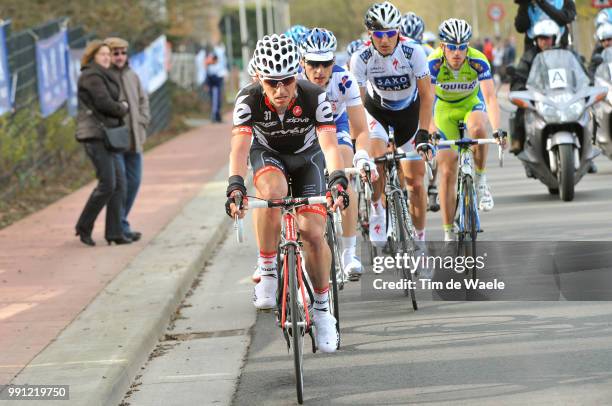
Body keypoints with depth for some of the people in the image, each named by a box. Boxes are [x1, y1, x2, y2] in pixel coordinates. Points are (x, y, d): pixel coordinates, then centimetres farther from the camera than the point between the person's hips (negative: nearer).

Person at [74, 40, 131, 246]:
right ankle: (84, 227, -1)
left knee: (119, 184, 4)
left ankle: (114, 232, 4)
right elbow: (104, 103, -17)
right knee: (107, 184, -12)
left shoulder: (103, 76, 22)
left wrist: (121, 106, 1)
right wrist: (123, 108, 0)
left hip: (106, 135, 10)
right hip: (95, 134, -10)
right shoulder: (91, 77, -9)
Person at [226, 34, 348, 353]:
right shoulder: (249, 100, -29)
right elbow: (240, 147, -39)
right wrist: (235, 186, -57)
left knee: (313, 233, -15)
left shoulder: (314, 98, -31)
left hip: (307, 158, 0)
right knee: (273, 193, -36)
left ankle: (322, 309, 5)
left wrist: (338, 181, -57)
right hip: (268, 155, 0)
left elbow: (330, 145, -39)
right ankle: (267, 272, -20)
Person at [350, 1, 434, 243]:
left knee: (416, 181, -1)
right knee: (376, 159, -30)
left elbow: (426, 95, -21)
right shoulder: (361, 58, -27)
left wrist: (423, 133, -29)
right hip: (376, 109, 0)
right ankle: (376, 212, -8)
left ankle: (420, 239, 15)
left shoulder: (413, 52, -27)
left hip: (409, 110, 0)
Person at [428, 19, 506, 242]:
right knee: (447, 172, -7)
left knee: (478, 129, -38)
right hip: (444, 108, 0)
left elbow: (490, 97, -36)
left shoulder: (478, 61, -28)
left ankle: (480, 179, -13)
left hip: (472, 103, 0)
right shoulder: (434, 63, -28)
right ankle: (448, 234, 2)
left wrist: (497, 129, -50)